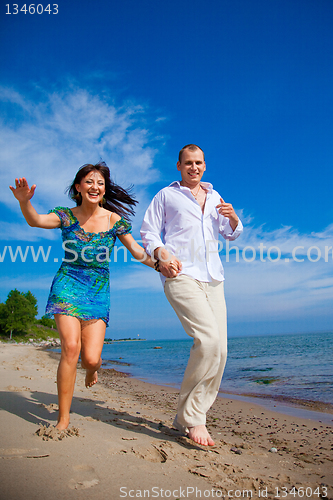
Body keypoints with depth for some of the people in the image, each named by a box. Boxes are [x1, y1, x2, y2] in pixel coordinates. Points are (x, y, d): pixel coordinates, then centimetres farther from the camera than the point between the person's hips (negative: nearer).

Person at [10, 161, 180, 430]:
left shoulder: (114, 219, -1)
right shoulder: (67, 215, -1)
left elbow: (136, 250, 5)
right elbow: (36, 220, -20)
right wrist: (24, 202, -40)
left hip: (98, 288, 1)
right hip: (68, 284, 0)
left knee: (90, 358, -7)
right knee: (71, 347, -17)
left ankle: (93, 366, 36)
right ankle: (63, 419, 2)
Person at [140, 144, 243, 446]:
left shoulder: (215, 197, 24)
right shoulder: (166, 195, 12)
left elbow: (231, 235, 27)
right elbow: (149, 232, 7)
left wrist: (233, 218, 4)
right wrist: (160, 254, -13)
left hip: (213, 279, 6)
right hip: (180, 275, -5)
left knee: (219, 351, -1)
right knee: (209, 340, -24)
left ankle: (189, 418, 14)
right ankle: (191, 417, -8)